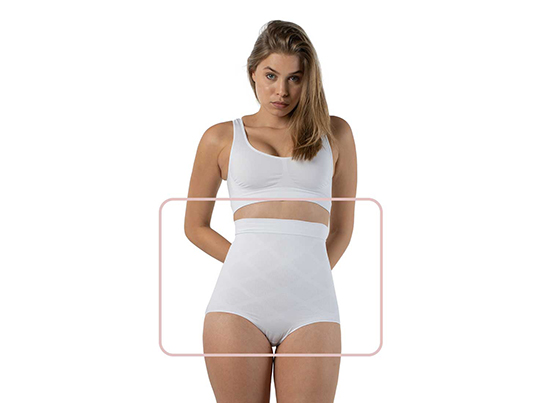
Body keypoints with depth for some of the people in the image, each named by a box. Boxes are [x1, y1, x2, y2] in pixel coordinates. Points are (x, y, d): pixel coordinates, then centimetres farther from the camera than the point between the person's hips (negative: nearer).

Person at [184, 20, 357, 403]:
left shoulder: (335, 133, 13)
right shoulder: (222, 138, 11)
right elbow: (195, 226, 17)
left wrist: (302, 276, 11)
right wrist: (253, 268, 9)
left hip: (312, 307, 1)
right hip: (239, 302, 0)